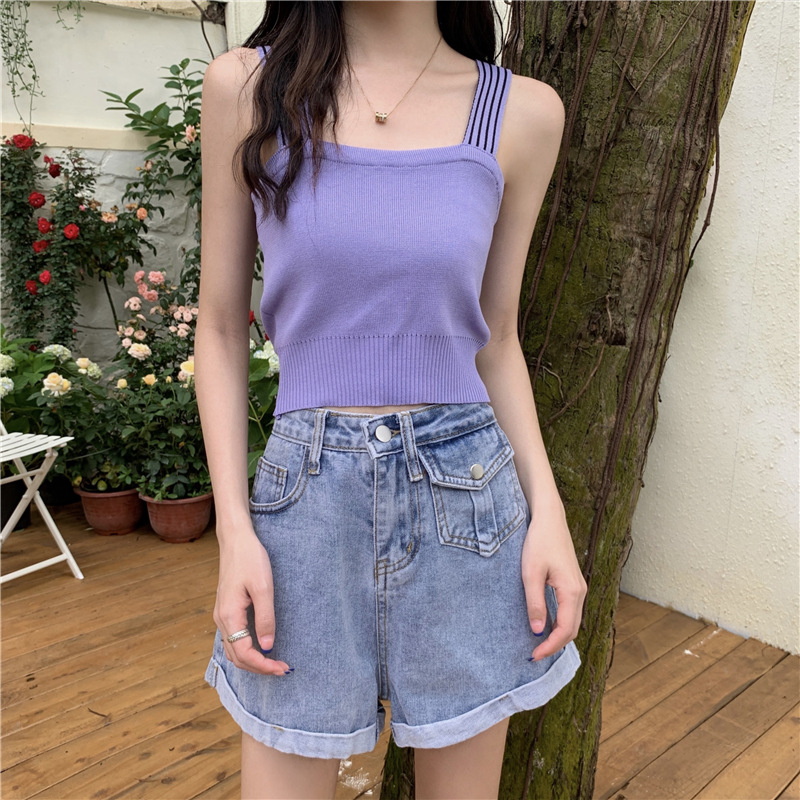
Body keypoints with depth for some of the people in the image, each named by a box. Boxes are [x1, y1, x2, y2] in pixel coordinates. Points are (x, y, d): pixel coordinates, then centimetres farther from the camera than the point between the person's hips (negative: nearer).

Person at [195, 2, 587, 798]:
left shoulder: (521, 111, 2)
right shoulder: (245, 87, 0)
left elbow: (494, 338, 8)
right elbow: (220, 328, 3)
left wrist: (547, 511, -2)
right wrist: (234, 529, -5)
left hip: (467, 496, 1)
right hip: (309, 500, 0)